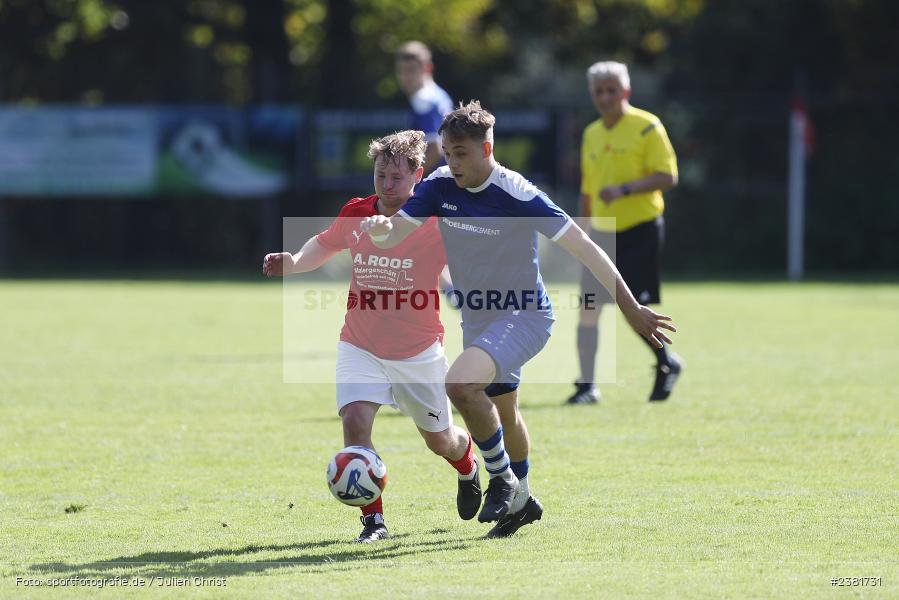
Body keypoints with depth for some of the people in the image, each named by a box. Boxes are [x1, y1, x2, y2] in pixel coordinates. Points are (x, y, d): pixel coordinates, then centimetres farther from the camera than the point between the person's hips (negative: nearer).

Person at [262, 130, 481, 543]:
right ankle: (373, 519, -11)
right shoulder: (355, 214, -5)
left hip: (419, 351, -1)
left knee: (440, 440, 14)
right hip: (361, 347, 1)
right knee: (355, 421, -23)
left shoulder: (436, 223, -15)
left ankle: (468, 465, 53)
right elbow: (324, 245, 15)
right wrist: (292, 262, -4)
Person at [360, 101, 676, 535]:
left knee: (460, 383, -30)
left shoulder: (517, 195, -21)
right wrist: (380, 227, -34)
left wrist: (630, 308, -18)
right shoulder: (440, 185, -5)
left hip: (524, 316, -7)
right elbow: (394, 234, -7)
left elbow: (582, 248, -18)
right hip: (476, 317, 7)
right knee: (499, 414, 18)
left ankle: (502, 480, -12)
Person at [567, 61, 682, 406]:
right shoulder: (591, 134, 13)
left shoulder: (647, 128, -7)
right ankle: (586, 385, 0)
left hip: (640, 229, -6)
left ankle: (667, 362, 21)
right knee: (588, 308, -4)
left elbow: (668, 177, -14)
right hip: (602, 233, 6)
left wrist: (624, 189, -25)